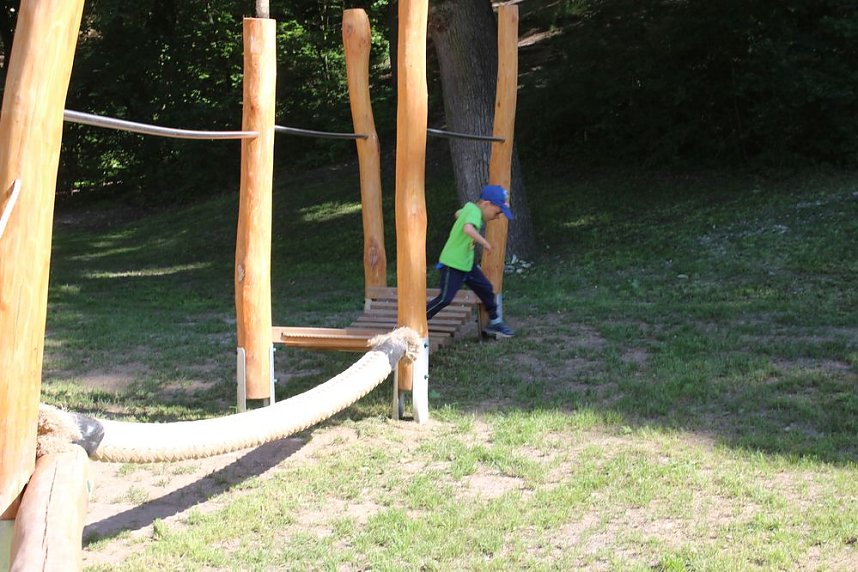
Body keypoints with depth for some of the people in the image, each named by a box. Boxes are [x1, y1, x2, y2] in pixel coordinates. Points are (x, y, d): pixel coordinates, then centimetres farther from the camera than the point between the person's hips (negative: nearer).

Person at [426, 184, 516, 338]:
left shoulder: (469, 207, 6)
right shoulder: (474, 211, -21)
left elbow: (458, 214, 29)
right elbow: (468, 229, -42)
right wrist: (484, 242, -34)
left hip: (466, 263, 10)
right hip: (452, 263, -10)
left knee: (486, 289, 11)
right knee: (446, 298, -11)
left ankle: (494, 323, 22)